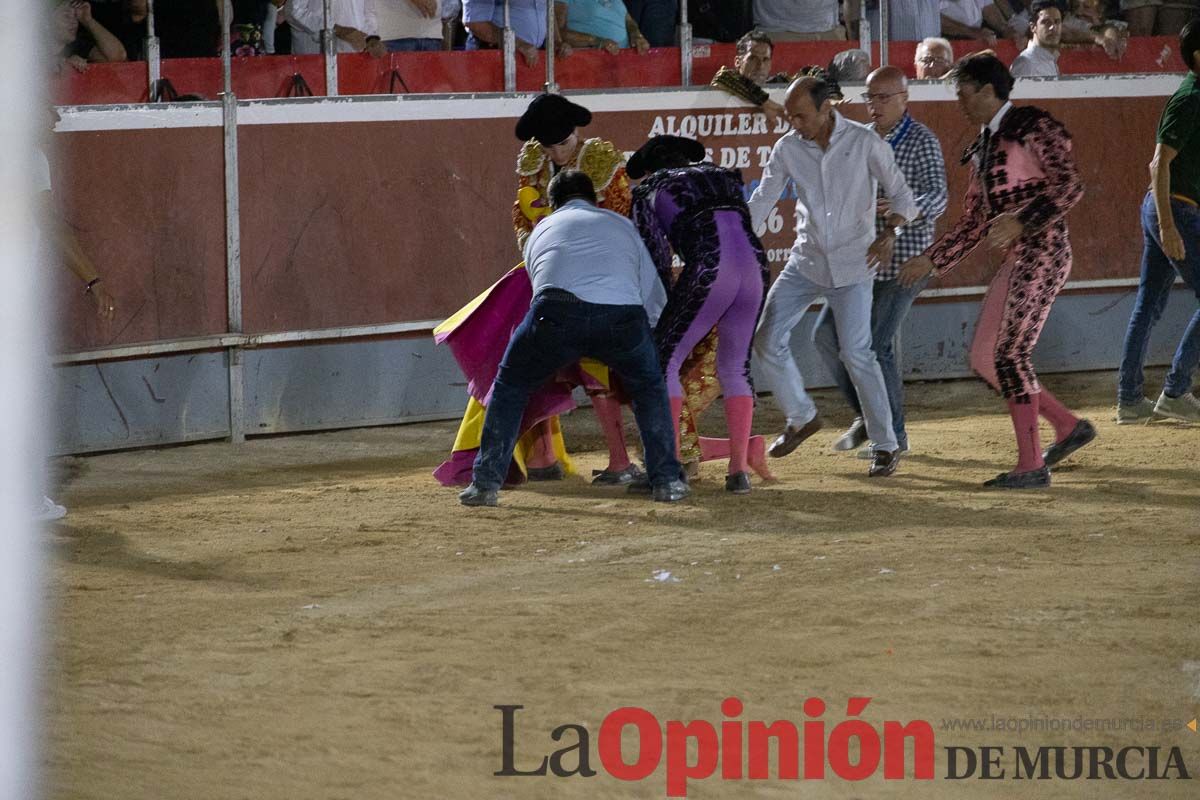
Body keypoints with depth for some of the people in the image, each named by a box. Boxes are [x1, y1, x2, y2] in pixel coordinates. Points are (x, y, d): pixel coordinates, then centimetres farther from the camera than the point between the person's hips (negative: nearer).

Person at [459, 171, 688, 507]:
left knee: (510, 385, 24)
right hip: (622, 313, 0)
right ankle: (667, 480, 23)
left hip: (557, 310, 0)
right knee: (649, 387, 29)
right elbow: (655, 300, 33)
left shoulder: (541, 231, 36)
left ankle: (486, 482, 17)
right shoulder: (622, 225, 35)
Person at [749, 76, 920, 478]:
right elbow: (760, 203, 1)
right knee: (768, 340, -1)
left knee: (856, 353, -12)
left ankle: (886, 445, -1)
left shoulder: (865, 142, -11)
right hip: (805, 260, 4)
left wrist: (888, 232, -22)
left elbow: (901, 195, -5)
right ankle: (801, 418, 22)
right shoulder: (787, 148, -2)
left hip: (852, 264, -4)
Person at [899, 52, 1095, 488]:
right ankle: (1069, 426, 16)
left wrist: (1021, 220, -27)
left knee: (1010, 355, -12)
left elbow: (1069, 186, -17)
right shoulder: (984, 146, 17)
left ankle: (1031, 465, -6)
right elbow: (974, 221, 23)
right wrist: (931, 260, 20)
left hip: (1042, 252, -9)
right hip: (1015, 259, 9)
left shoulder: (1032, 127, -8)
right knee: (983, 358, 6)